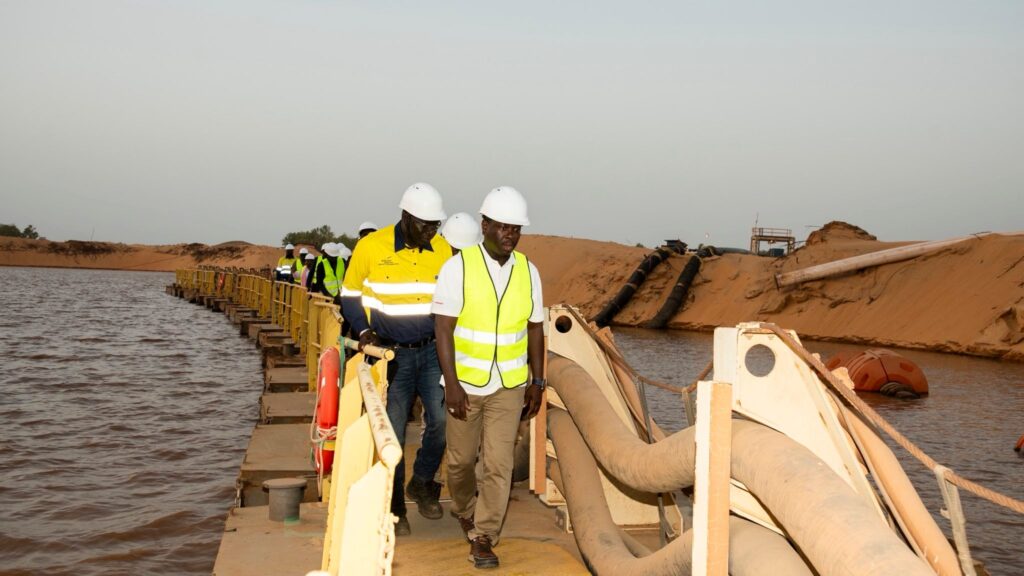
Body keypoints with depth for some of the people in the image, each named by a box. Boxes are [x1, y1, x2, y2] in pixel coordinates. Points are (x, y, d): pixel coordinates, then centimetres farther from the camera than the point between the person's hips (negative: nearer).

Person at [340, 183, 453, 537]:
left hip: (432, 351, 2)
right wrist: (364, 331, -12)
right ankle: (394, 508, 19)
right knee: (392, 432, 3)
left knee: (441, 420, -7)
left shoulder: (444, 251, -2)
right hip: (392, 353, -2)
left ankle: (422, 483, 20)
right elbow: (350, 295, 1)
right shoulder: (371, 247, -11)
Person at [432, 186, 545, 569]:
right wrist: (451, 384, -17)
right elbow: (443, 329, -12)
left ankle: (483, 538, 12)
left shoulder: (528, 271, 0)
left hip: (509, 386, 2)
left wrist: (537, 382, 6)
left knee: (498, 463, -2)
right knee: (461, 458, 14)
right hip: (465, 383, -1)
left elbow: (535, 330, 7)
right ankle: (464, 509, 44)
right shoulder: (458, 268, -11)